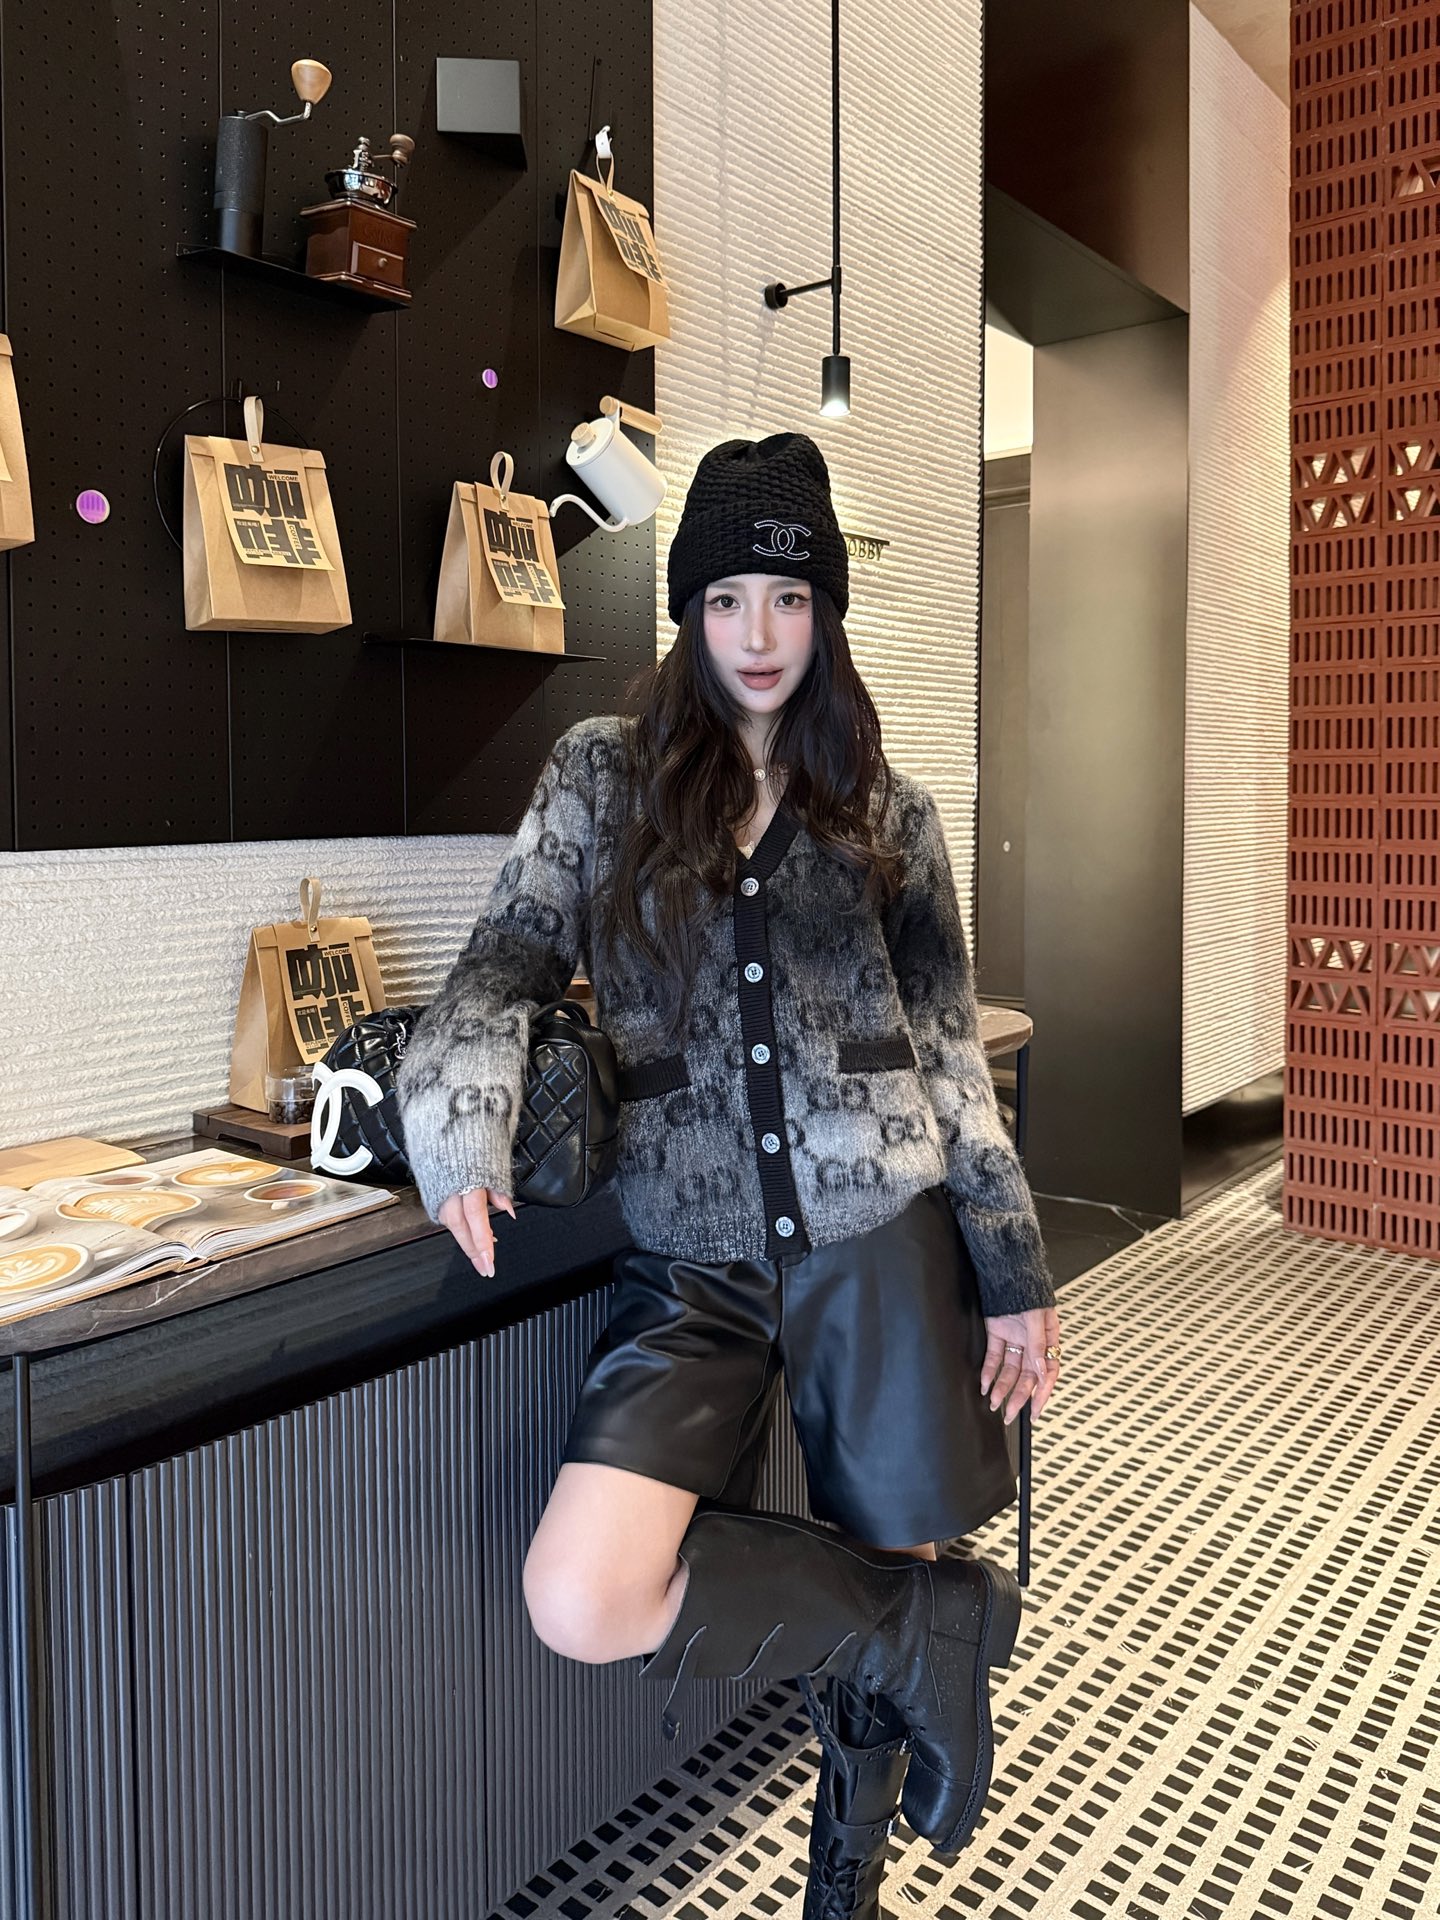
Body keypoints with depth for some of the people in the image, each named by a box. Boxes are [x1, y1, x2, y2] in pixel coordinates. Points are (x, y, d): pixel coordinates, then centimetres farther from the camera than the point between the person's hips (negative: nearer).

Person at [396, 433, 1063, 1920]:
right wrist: (462, 1125, -18)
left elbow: (949, 1052, 9)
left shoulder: (886, 813, 8)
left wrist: (1014, 1273, 7)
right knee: (581, 1604, -18)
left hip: (878, 1238, 1)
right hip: (693, 1260, 0)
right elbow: (505, 965, 2)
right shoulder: (602, 775, 6)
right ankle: (943, 1610, 3)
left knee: (879, 1606, 9)